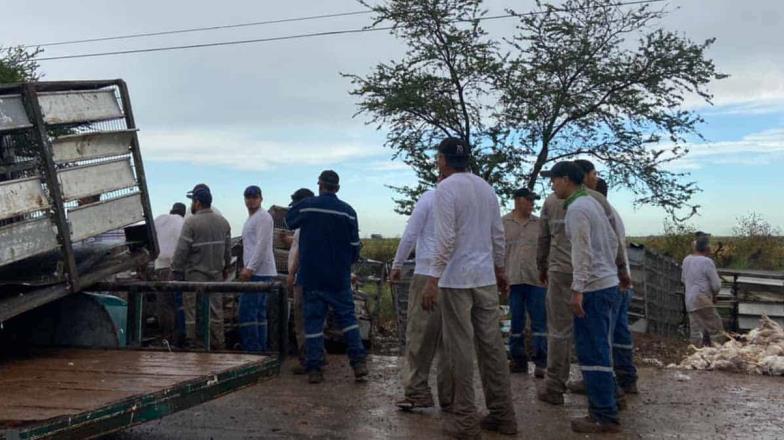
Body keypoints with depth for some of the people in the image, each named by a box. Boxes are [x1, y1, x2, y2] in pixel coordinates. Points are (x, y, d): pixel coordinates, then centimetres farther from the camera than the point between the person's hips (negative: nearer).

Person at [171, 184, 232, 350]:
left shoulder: (191, 222, -13)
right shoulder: (223, 222, 7)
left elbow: (182, 250, -13)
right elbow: (228, 249, 14)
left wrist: (175, 271, -5)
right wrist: (225, 268, 24)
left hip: (195, 274, -6)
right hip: (216, 273, 6)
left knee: (193, 309, 2)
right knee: (215, 308, 10)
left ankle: (194, 343, 5)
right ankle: (217, 343, 15)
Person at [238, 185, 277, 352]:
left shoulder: (263, 217, -9)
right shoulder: (250, 219, 23)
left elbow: (262, 245, -18)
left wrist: (250, 269, -20)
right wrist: (247, 268, 19)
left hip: (258, 272, -10)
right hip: (255, 272, 10)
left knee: (247, 311, -12)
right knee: (259, 313, 10)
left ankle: (252, 348, -10)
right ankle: (261, 348, 14)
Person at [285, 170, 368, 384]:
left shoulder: (306, 206, -4)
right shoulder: (348, 211, -4)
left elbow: (289, 220, 17)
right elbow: (354, 245, 1)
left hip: (311, 276, 0)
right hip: (339, 278, 0)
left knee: (313, 320, 4)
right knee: (347, 316, 9)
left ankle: (314, 369, 5)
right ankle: (359, 363, 1)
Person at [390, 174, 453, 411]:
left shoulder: (430, 197, -3)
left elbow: (410, 234, -3)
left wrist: (397, 265, 7)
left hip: (427, 274, -3)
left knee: (419, 335, 2)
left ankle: (417, 392, 1)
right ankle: (449, 396, 12)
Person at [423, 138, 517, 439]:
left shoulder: (446, 188, -10)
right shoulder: (486, 187, 11)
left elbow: (445, 239, -17)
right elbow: (498, 235, 13)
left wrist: (433, 279, -16)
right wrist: (499, 269, 23)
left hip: (456, 278, -6)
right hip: (486, 277, 7)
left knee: (460, 347, -1)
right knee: (491, 344, 10)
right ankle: (503, 415, 17)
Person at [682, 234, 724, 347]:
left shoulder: (686, 260, 9)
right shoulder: (707, 262, -13)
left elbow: (683, 279, 24)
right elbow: (717, 285, -8)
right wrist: (713, 295, 10)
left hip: (689, 301, 8)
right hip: (702, 301, -8)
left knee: (696, 333, 8)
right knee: (716, 329, -3)